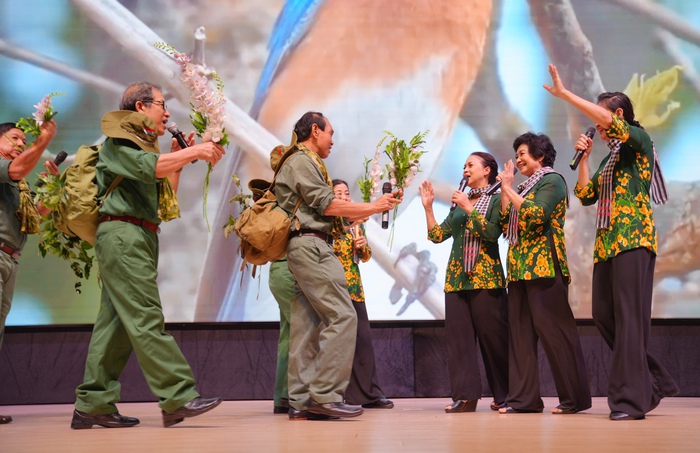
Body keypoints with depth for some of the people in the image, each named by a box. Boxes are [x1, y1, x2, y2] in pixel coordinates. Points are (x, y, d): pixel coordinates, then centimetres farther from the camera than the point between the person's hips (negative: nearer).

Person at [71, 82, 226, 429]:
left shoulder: (142, 144, 28)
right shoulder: (118, 140, 1)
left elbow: (164, 197, 25)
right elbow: (148, 167, -19)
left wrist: (177, 160, 17)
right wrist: (192, 152, -15)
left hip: (139, 237, 10)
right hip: (122, 233, -10)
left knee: (117, 321, 6)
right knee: (145, 318, -15)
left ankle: (92, 404, 9)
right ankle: (178, 397, -20)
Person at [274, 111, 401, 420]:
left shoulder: (306, 163, 26)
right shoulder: (301, 161, -5)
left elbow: (326, 214, 21)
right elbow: (326, 205, -11)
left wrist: (373, 208, 18)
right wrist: (373, 207, -3)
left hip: (306, 249, 10)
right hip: (312, 246, -10)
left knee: (307, 324, 6)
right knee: (342, 316, -14)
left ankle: (300, 400, 6)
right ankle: (325, 395, -15)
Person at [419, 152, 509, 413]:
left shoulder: (496, 199, 2)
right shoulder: (459, 203, 18)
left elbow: (492, 232, -15)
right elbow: (438, 235, 13)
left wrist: (468, 208, -13)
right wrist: (428, 207, 6)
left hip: (486, 278, -6)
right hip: (457, 278, 6)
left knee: (493, 336, -3)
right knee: (458, 336, 0)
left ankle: (504, 395, 7)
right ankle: (465, 395, 1)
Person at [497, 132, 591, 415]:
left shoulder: (552, 180, -2)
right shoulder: (525, 187, 22)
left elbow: (536, 215, -17)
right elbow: (506, 225, 15)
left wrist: (510, 190, -8)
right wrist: (504, 191, 11)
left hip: (544, 266, -8)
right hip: (519, 267, 9)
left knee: (554, 330, -6)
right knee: (521, 333, 5)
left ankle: (575, 398, 0)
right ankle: (523, 397, 7)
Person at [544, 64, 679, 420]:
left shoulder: (638, 140, 1)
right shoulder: (610, 157, 23)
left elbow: (607, 119, -18)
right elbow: (586, 195, 18)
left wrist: (564, 94, -15)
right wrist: (584, 158, 10)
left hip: (633, 238, -9)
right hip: (606, 242, 9)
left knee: (629, 318, -12)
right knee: (603, 315, 6)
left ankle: (630, 400, -11)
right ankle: (652, 383, 18)